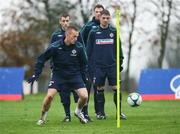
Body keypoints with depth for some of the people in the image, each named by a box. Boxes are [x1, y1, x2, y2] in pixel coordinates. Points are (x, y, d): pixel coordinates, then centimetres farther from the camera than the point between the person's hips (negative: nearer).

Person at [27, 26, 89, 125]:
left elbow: (83, 63, 5)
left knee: (84, 96, -13)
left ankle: (78, 112, 21)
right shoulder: (55, 47, -16)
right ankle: (43, 117, 8)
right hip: (58, 75, -2)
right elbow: (41, 59, -6)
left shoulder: (79, 47, -11)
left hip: (74, 75, 2)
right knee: (49, 96, -19)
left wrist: (83, 78, 6)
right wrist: (36, 74, -11)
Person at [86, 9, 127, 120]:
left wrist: (120, 61, 6)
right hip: (98, 66, 0)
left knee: (116, 88, -4)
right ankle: (101, 112, 13)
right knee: (100, 89, 3)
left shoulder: (114, 31, 5)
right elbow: (89, 49, 7)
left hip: (112, 65, 0)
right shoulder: (93, 32, 3)